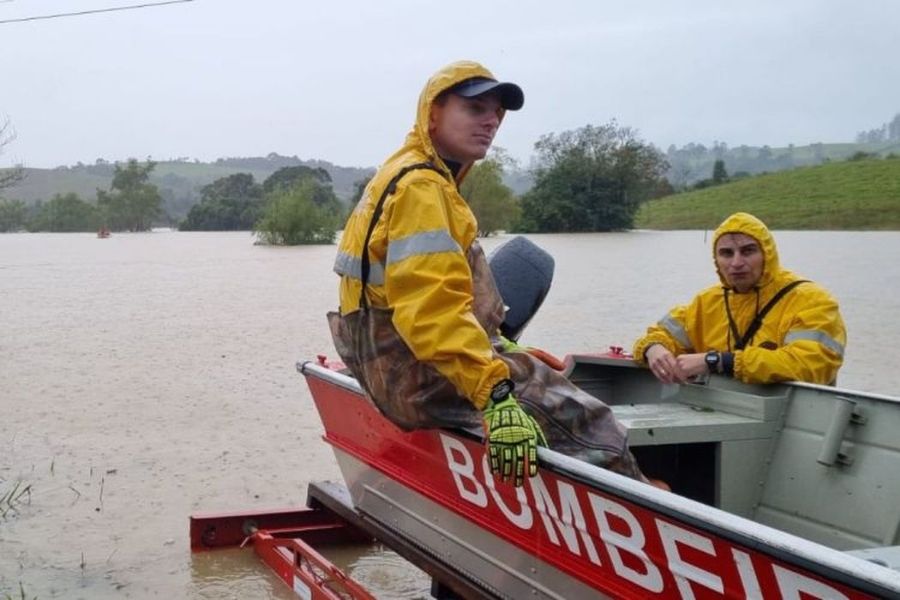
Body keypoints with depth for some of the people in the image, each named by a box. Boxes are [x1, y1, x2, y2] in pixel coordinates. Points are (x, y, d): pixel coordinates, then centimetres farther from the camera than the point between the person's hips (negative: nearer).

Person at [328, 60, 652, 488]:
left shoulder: (408, 176, 18)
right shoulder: (421, 187, -16)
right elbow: (433, 308, -29)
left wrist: (492, 346, 28)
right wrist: (496, 396, -35)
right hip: (421, 377, -11)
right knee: (587, 424, -14)